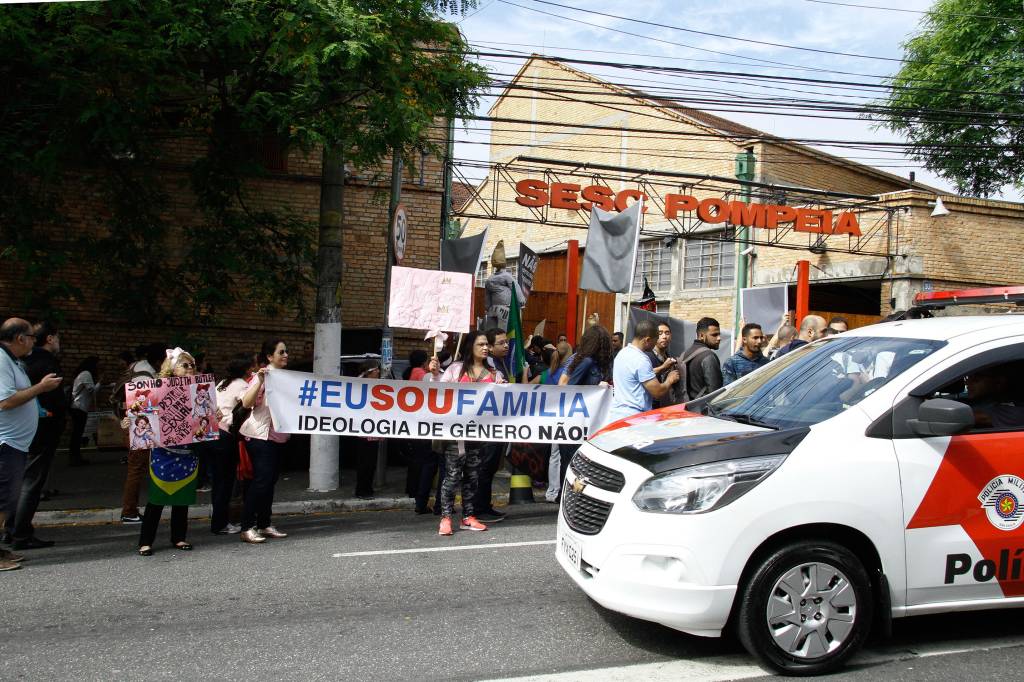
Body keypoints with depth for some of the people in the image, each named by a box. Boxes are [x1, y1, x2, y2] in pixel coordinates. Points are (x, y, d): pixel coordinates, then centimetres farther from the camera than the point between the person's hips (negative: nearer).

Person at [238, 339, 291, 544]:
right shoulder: (263, 375, -10)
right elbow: (246, 403, -20)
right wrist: (259, 381, -29)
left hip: (278, 436, 8)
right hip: (260, 435, -8)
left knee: (270, 480, 10)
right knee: (262, 479, -12)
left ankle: (264, 525, 17)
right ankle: (247, 528, -7)